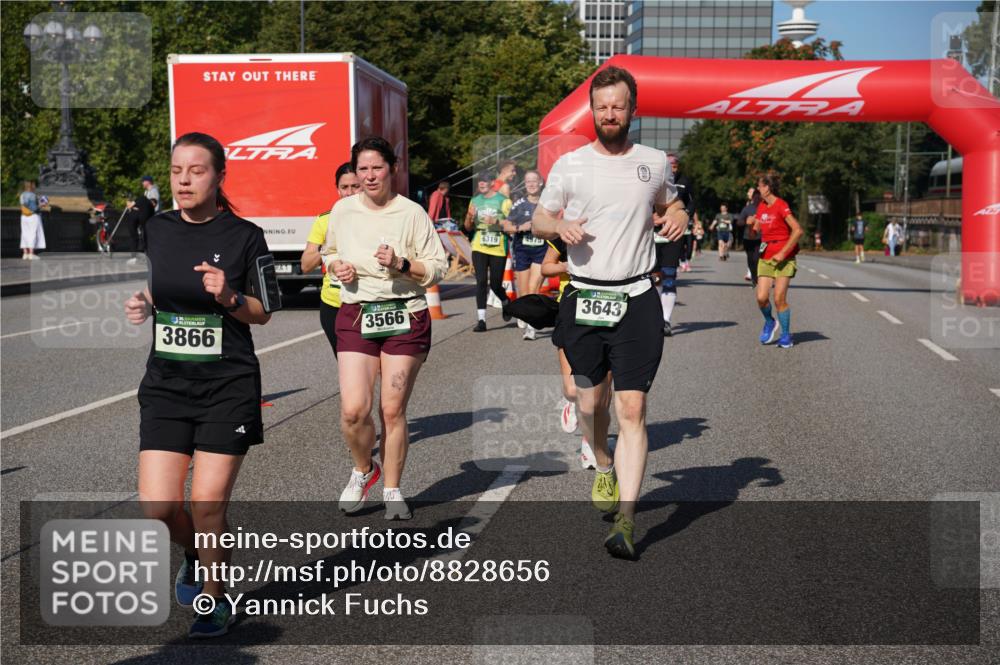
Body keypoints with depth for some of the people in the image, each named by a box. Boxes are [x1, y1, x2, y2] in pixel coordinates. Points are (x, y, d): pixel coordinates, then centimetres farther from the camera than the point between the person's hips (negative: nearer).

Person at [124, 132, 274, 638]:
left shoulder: (244, 236, -6)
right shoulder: (157, 230, 5)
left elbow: (262, 313, 1)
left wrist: (229, 297, -19)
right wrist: (142, 305, -2)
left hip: (228, 384, -3)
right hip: (166, 383, 4)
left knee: (208, 505, -2)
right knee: (158, 508, -3)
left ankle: (214, 596, 23)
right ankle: (195, 555, 32)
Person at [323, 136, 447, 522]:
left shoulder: (412, 213, -2)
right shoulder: (342, 210, 7)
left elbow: (438, 269, -2)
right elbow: (329, 253, 23)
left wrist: (401, 265, -18)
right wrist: (338, 266, 1)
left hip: (405, 316, -2)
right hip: (356, 316, 2)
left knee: (393, 410, 0)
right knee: (354, 409, -10)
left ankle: (392, 491, 17)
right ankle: (363, 469, 20)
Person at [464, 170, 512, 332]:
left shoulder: (503, 201, -2)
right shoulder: (475, 201, 11)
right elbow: (468, 228, 17)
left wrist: (496, 222, -21)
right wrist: (469, 216, -5)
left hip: (498, 249, -3)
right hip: (479, 248, 3)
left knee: (495, 284, 3)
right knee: (481, 281, -8)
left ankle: (506, 303, 37)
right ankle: (481, 320, -7)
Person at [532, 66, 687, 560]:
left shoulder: (654, 163, 8)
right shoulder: (569, 165, 4)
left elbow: (670, 206, 26)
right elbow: (539, 219, 13)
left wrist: (677, 219, 2)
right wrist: (560, 226, -10)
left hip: (636, 301, -1)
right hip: (583, 298, 1)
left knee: (632, 410, -10)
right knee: (591, 400, 11)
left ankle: (626, 520, -9)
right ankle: (604, 469, 43)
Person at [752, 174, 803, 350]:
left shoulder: (781, 206, -12)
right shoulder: (761, 207, 10)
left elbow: (798, 231, -18)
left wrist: (783, 253, -17)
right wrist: (751, 224, -5)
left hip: (783, 258, -5)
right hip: (765, 258, 5)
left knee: (779, 299, -7)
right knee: (761, 297, -6)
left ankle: (786, 335, 9)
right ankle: (769, 323, 22)